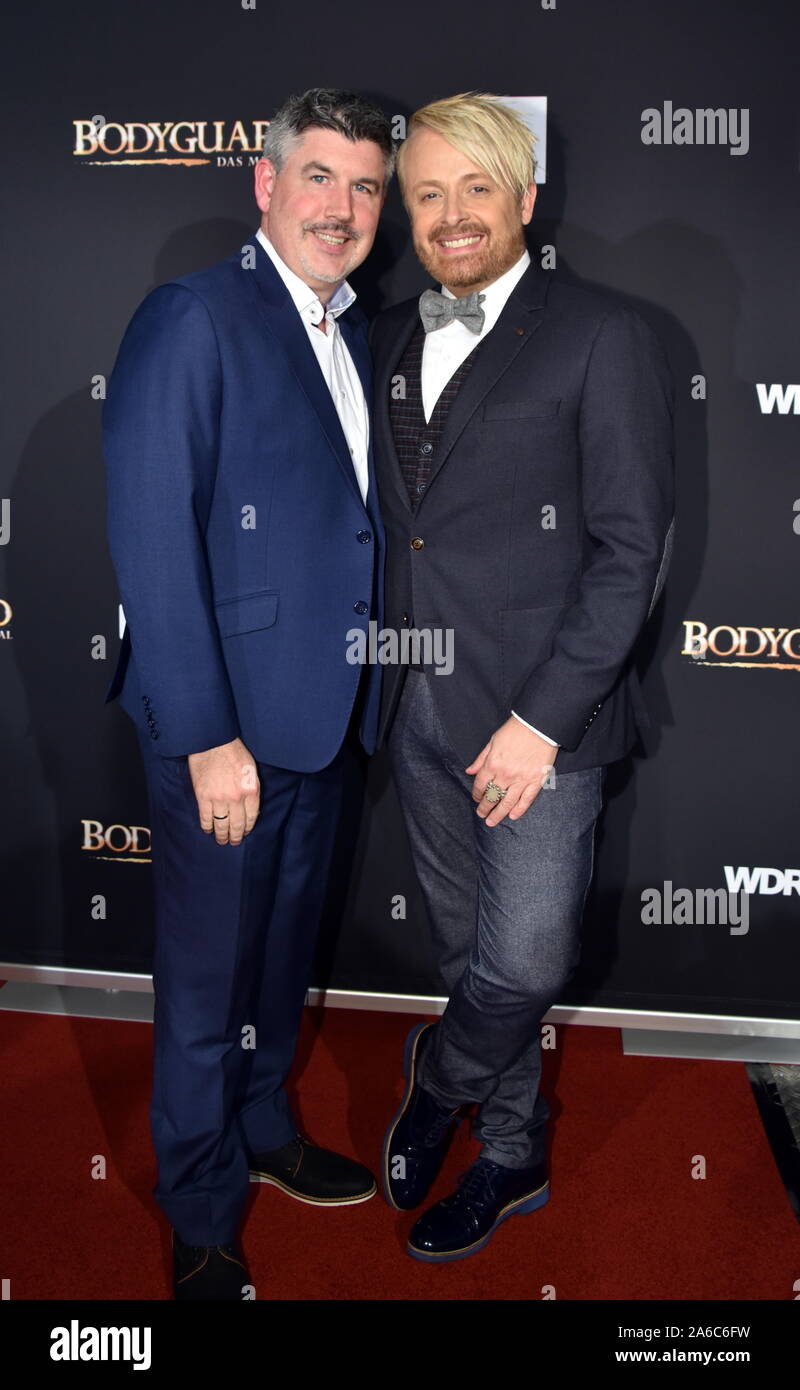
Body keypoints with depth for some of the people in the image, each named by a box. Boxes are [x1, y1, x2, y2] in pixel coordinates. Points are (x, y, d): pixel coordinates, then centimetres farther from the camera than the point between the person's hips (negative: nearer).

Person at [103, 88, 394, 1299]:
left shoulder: (350, 332, 12)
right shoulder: (192, 320, -13)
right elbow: (152, 541, -18)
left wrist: (361, 695, 7)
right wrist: (207, 737, -20)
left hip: (323, 710, 8)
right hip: (226, 721, -7)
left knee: (284, 948, 23)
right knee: (208, 974, 9)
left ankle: (265, 1131, 47)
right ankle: (203, 1221, 31)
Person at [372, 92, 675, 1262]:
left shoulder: (601, 337, -5)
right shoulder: (391, 340, 13)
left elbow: (633, 549, -10)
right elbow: (388, 520, 13)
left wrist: (541, 718, -15)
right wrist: (382, 675, 3)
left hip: (540, 714, -5)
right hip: (420, 712, 5)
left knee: (523, 965, -3)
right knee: (471, 955, 15)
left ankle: (437, 1083, 29)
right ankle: (511, 1156, 36)